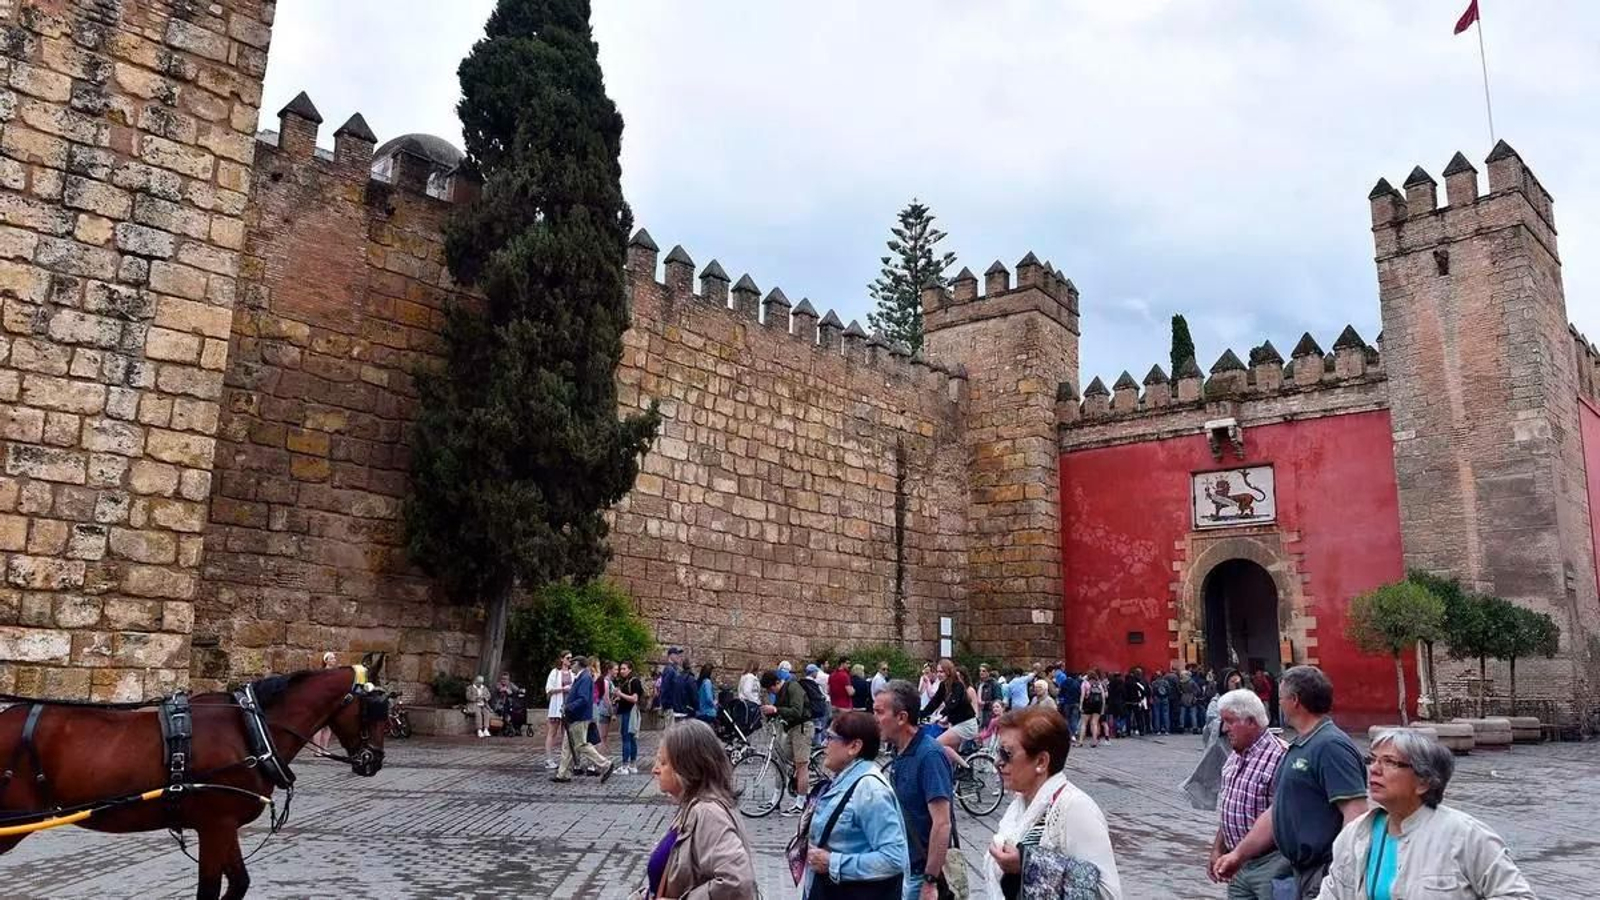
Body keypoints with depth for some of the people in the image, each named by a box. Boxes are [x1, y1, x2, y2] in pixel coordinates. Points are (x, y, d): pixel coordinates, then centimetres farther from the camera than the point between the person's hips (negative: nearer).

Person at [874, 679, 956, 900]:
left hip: (923, 873, -8)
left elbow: (942, 824, -23)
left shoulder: (929, 755, -20)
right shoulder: (901, 753, 5)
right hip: (903, 869, 8)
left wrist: (930, 882, -23)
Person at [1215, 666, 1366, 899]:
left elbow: (1356, 813, -24)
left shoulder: (1330, 746, -16)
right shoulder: (1297, 748, 15)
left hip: (1326, 877, -9)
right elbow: (1278, 812, 19)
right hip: (1302, 874, 9)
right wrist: (1239, 854, 18)